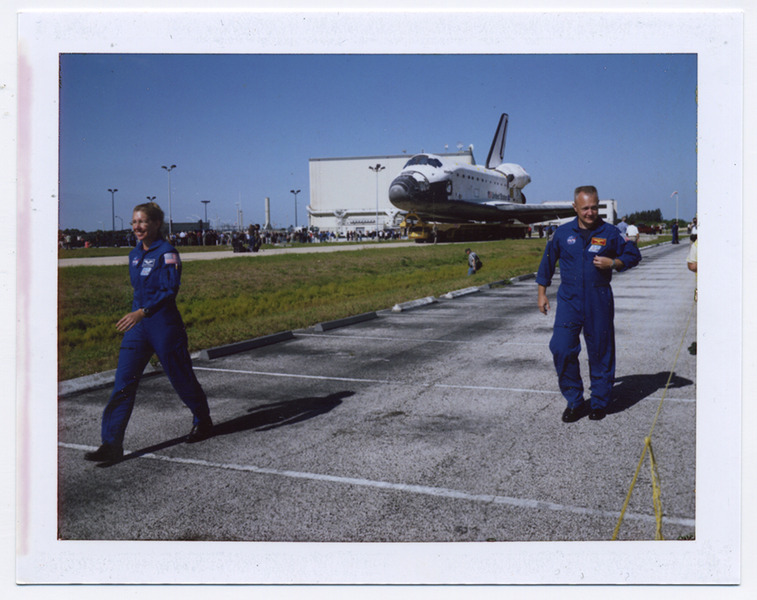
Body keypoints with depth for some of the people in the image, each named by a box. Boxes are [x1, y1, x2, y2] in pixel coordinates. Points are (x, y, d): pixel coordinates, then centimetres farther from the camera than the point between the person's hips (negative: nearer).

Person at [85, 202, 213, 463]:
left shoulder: (167, 253, -11)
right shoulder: (135, 254, 11)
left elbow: (170, 290, -22)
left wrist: (142, 312, -32)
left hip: (164, 325, -6)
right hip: (137, 326, 6)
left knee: (180, 377, 8)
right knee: (123, 384, -2)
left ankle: (202, 422, 33)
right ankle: (111, 444, 0)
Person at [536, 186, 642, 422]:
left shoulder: (610, 233, 2)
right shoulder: (563, 233, 5)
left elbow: (633, 255, 11)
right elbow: (548, 261, 14)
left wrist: (612, 263, -9)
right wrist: (542, 293, 13)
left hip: (599, 302, 0)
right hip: (569, 300, 1)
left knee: (601, 353, 6)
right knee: (561, 349, -8)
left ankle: (599, 402, 23)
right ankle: (574, 401, 8)